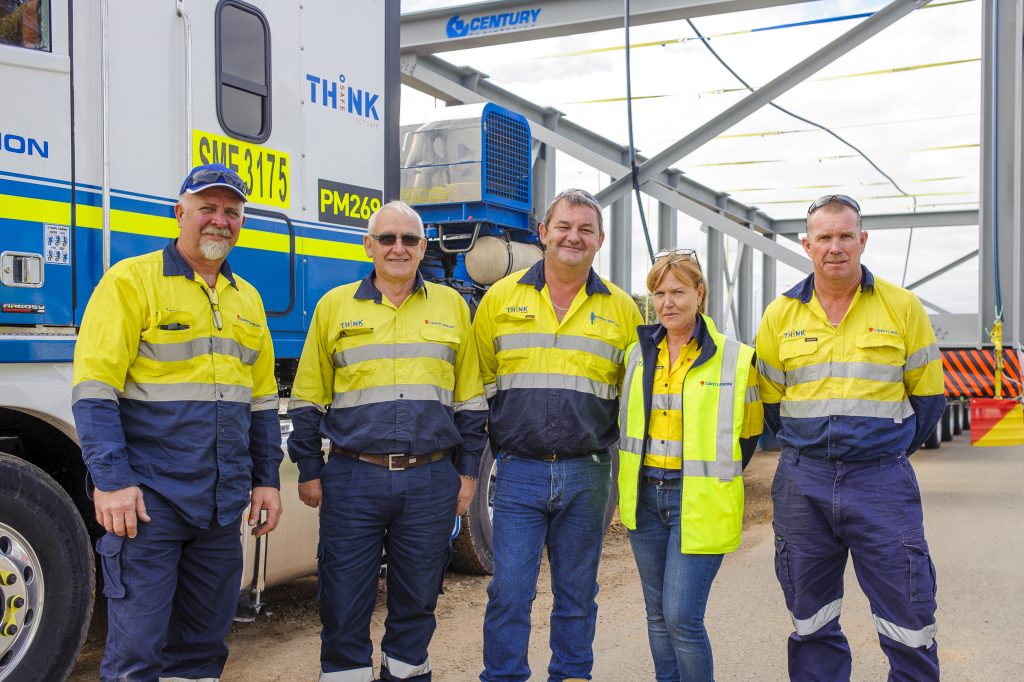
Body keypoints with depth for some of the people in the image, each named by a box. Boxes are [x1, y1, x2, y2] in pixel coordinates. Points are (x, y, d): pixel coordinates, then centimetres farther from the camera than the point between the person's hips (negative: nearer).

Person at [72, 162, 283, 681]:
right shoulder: (132, 281, -4)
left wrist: (266, 479, 13)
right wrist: (111, 481, -17)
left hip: (223, 503, 6)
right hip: (149, 498, -5)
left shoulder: (247, 298, 15)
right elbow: (93, 389, -11)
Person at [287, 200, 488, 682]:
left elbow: (470, 399, 10)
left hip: (431, 480, 1)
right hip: (353, 478, -1)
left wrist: (468, 472, 7)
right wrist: (309, 472, 5)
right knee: (344, 603, 5)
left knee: (417, 601, 12)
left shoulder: (450, 306, 8)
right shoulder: (335, 306, 5)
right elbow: (308, 399, 8)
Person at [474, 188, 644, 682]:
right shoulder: (500, 298, 4)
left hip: (587, 474, 1)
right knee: (509, 592, 0)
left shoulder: (621, 309, 6)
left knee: (577, 595, 12)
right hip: (519, 471, -1)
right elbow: (477, 383, 9)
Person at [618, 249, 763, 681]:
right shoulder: (637, 354, 6)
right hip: (644, 497, 5)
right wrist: (630, 486, 13)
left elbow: (749, 432, 4)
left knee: (682, 617, -7)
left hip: (699, 502, -5)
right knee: (658, 614, 14)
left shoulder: (735, 359, -7)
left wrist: (715, 479, 3)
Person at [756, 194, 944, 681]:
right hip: (802, 482, 2)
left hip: (882, 481, -2)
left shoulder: (902, 306, 0)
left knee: (908, 620, 1)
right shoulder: (780, 315, 4)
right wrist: (804, 446, 8)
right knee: (810, 621, 13)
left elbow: (927, 392, 7)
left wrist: (895, 448, 5)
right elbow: (768, 398, 12)